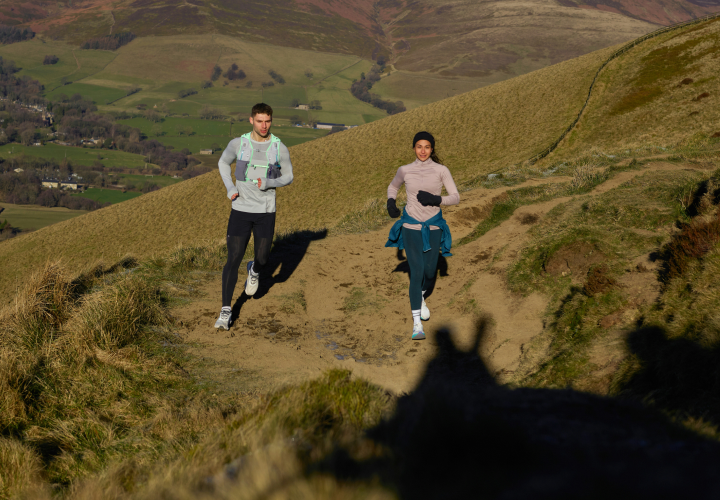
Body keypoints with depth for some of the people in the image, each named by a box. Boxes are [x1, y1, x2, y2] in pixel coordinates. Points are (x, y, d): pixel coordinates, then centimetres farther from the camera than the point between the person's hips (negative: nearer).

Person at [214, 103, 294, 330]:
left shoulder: (280, 148, -6)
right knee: (233, 260, -7)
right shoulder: (238, 144, -6)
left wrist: (269, 183, -15)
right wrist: (230, 188, -3)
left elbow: (288, 176, 6)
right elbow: (223, 162, 13)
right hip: (240, 210, -1)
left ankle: (254, 271, 48)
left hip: (265, 211, 1)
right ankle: (226, 311, -1)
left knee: (262, 258, 8)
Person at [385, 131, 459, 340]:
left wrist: (435, 199, -23)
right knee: (417, 273, -12)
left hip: (433, 227, 1)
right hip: (411, 227, -1)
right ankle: (417, 324, -9)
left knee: (429, 272, 11)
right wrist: (391, 203, -3)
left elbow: (456, 198, -6)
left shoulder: (442, 170, -5)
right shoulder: (405, 170, -2)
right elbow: (393, 186, 18)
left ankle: (420, 297, 47)